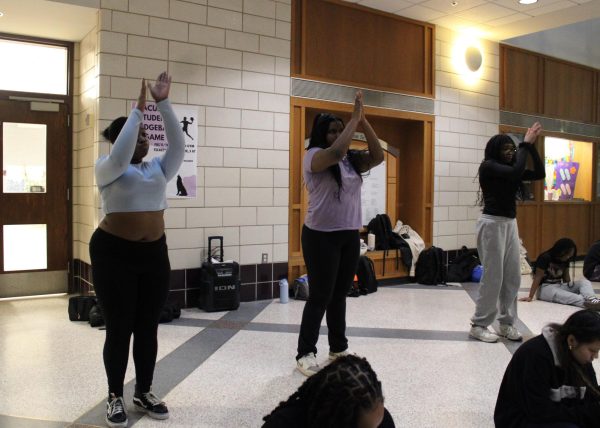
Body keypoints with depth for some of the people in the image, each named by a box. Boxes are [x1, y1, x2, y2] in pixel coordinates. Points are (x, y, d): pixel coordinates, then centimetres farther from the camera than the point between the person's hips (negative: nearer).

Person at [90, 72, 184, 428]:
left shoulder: (159, 168, 12)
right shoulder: (108, 168, -1)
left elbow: (178, 144, -3)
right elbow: (120, 154, -23)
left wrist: (164, 103, -8)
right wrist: (138, 111, -19)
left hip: (154, 252, 5)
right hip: (114, 252, -5)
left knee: (148, 326, 10)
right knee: (120, 327, 1)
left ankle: (145, 392, 23)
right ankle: (115, 397, 17)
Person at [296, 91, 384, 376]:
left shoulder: (351, 160, 9)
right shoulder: (313, 156, -9)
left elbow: (377, 157, -1)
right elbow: (336, 152, -28)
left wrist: (363, 122, -7)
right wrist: (354, 118, -19)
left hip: (350, 235, 6)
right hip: (321, 236, -6)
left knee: (340, 295, 15)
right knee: (320, 297, -2)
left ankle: (339, 348, 27)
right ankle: (305, 354, 10)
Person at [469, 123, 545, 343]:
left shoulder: (509, 170, 14)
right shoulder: (488, 166, -8)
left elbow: (539, 174, 7)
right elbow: (516, 172, -23)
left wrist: (531, 145, 1)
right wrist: (525, 143, -13)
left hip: (510, 224, 8)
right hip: (493, 224, -8)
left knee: (513, 277, 8)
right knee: (493, 276, -5)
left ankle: (506, 323, 18)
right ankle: (479, 325, 5)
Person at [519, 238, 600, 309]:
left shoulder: (565, 260, 6)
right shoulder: (545, 258, -13)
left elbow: (566, 277, 13)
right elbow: (537, 278, -13)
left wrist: (570, 285, -8)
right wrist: (530, 297, -12)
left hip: (560, 286, 7)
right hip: (545, 288, -7)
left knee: (584, 281, -14)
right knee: (562, 295, -38)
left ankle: (592, 300, -44)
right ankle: (587, 303, -59)